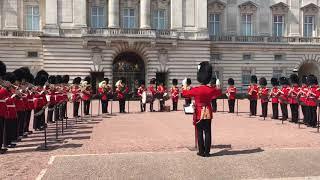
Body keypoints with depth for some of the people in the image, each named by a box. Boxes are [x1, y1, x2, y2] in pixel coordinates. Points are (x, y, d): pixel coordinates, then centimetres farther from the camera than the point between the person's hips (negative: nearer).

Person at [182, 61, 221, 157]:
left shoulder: (195, 90, -13)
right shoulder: (211, 90, -4)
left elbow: (185, 93, 4)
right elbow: (218, 92, 20)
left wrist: (184, 87, 25)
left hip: (199, 114, -2)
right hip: (208, 114, 3)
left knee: (200, 133, 5)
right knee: (207, 132, 7)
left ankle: (201, 152, 9)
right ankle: (207, 152, 11)